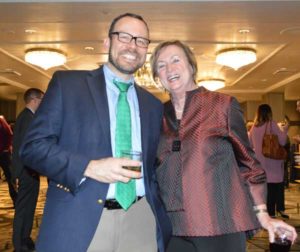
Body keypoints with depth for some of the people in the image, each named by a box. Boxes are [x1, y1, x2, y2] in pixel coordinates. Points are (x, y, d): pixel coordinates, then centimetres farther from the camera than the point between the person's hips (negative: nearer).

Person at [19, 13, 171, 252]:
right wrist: (88, 167, -17)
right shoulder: (67, 83, 1)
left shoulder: (153, 105, 14)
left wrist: (159, 217, 9)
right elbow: (33, 145, -4)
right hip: (78, 221, -3)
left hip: (140, 221, 4)